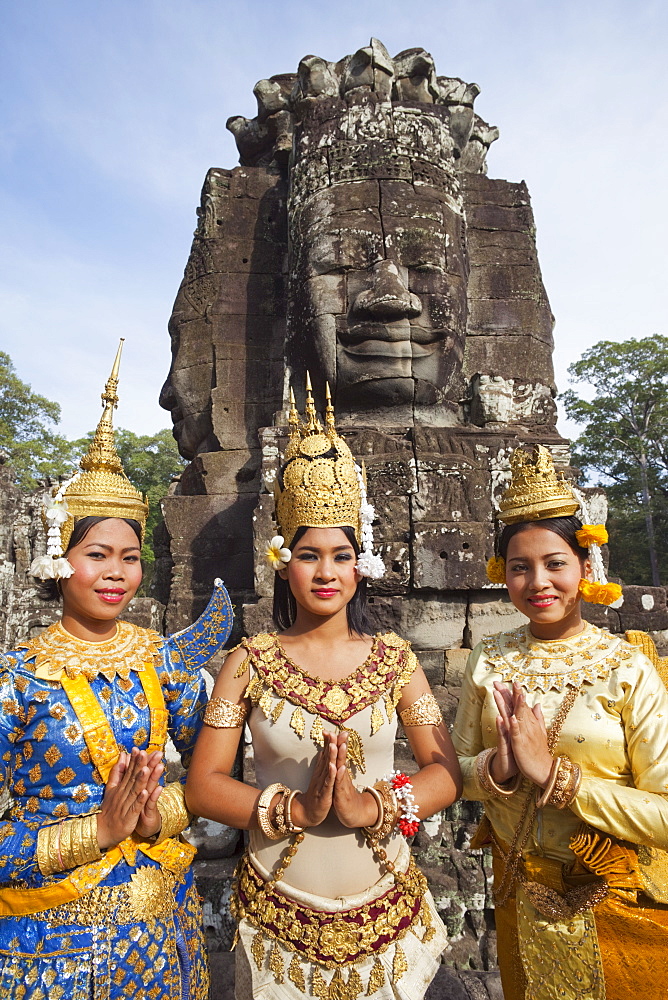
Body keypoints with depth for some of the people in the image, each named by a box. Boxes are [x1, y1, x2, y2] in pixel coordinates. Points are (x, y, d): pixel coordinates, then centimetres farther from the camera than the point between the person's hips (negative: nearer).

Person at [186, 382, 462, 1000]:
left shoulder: (394, 658, -5)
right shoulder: (250, 662, -9)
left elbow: (447, 773, -6)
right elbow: (202, 786, -9)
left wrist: (368, 806, -22)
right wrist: (298, 808, -22)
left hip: (385, 914, 1)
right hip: (278, 919, -1)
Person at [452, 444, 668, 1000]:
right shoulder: (489, 662, -8)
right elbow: (458, 771, -2)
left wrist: (553, 773, -26)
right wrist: (496, 767, -22)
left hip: (618, 904, -2)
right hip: (522, 896, 3)